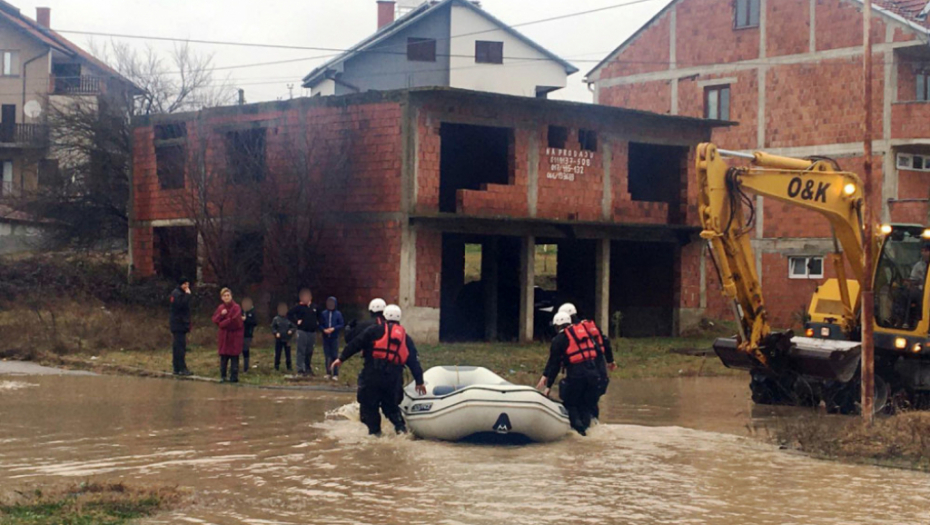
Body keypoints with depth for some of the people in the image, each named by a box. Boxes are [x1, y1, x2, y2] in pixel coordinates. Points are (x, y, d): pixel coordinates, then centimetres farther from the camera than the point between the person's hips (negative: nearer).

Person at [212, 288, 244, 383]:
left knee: (234, 357, -3)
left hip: (234, 336, -5)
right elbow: (215, 320, 3)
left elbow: (233, 321, -18)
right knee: (223, 356, 5)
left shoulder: (236, 307, -10)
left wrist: (222, 323, -7)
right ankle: (223, 376, 12)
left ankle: (234, 377, 1)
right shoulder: (221, 308, 9)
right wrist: (221, 314, -16)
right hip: (224, 336, 5)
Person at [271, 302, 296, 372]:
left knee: (288, 353, 3)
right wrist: (276, 333, -15)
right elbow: (272, 328, 2)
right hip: (279, 340, 0)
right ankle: (276, 366, 14)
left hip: (287, 340, 0)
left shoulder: (289, 319, 2)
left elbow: (294, 327, 6)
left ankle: (289, 366, 11)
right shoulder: (276, 319, 0)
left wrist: (291, 330, -13)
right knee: (277, 354, 4)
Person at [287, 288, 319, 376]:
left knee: (309, 352, 11)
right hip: (302, 332, -5)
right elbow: (289, 314, -5)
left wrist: (317, 322, 9)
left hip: (312, 332, 5)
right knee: (301, 351, -5)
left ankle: (308, 369, 22)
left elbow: (318, 316, 26)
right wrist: (296, 321, -10)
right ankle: (300, 369, -5)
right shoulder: (299, 307, -4)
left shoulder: (314, 307, 9)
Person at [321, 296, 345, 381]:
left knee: (335, 356, -3)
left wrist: (333, 328, -16)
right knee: (327, 355, 6)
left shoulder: (338, 314, -2)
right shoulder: (324, 313, 2)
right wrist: (324, 329, -14)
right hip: (326, 337, 2)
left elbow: (342, 325, -3)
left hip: (334, 338, -2)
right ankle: (328, 372, 16)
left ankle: (335, 374, 0)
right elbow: (320, 324, 5)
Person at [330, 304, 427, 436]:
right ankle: (400, 426, 5)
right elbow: (414, 361, 18)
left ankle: (374, 431, -1)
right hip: (394, 377, 4)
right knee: (391, 405, 20)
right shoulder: (405, 337, 18)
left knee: (369, 405, 5)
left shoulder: (375, 330, 6)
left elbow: (356, 344, 0)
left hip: (373, 374, -4)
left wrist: (342, 358, 4)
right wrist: (419, 381, 21)